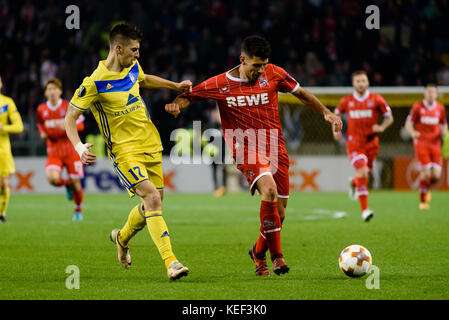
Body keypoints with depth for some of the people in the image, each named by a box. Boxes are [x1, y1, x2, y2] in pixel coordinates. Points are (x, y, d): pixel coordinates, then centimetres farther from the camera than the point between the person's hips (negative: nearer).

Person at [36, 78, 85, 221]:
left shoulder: (68, 106, -6)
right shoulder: (41, 110, 4)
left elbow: (80, 124, -5)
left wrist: (66, 126, -24)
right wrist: (42, 133, 0)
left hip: (71, 150, -2)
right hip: (53, 152, 2)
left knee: (75, 182, 0)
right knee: (53, 179, -23)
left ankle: (78, 210, 26)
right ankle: (66, 184, 14)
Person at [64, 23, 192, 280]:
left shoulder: (133, 67, 5)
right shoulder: (95, 83, -16)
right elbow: (70, 117, -12)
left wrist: (176, 86, 24)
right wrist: (79, 147, -27)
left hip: (151, 144, 7)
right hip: (124, 150, -7)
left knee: (153, 203, 11)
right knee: (152, 198, -22)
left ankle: (122, 237, 41)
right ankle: (170, 261, -25)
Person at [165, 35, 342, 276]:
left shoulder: (274, 74, 1)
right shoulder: (219, 85, -4)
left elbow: (301, 93, 14)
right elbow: (189, 95, 8)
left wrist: (326, 113, 10)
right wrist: (177, 104, -14)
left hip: (275, 148, 4)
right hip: (246, 149, -4)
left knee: (279, 213, 3)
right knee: (269, 190, -30)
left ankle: (259, 252, 31)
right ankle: (276, 256, -22)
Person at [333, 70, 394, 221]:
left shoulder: (376, 99, -2)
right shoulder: (347, 101, 0)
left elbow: (389, 117, 4)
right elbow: (336, 114, 17)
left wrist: (381, 127, -16)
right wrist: (336, 130, 1)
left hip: (371, 143, 2)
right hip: (354, 143, -2)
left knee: (365, 174, 11)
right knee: (362, 173, -17)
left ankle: (353, 183, 51)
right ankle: (364, 210, -14)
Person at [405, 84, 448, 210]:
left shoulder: (440, 108, 6)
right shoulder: (417, 107, -3)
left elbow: (444, 124, 20)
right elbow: (408, 123, 0)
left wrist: (444, 131, -3)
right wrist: (412, 132, -21)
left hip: (435, 144, 3)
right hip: (421, 144, -3)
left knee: (436, 175, -5)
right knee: (425, 173, -12)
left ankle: (427, 188, 29)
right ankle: (422, 201, 3)